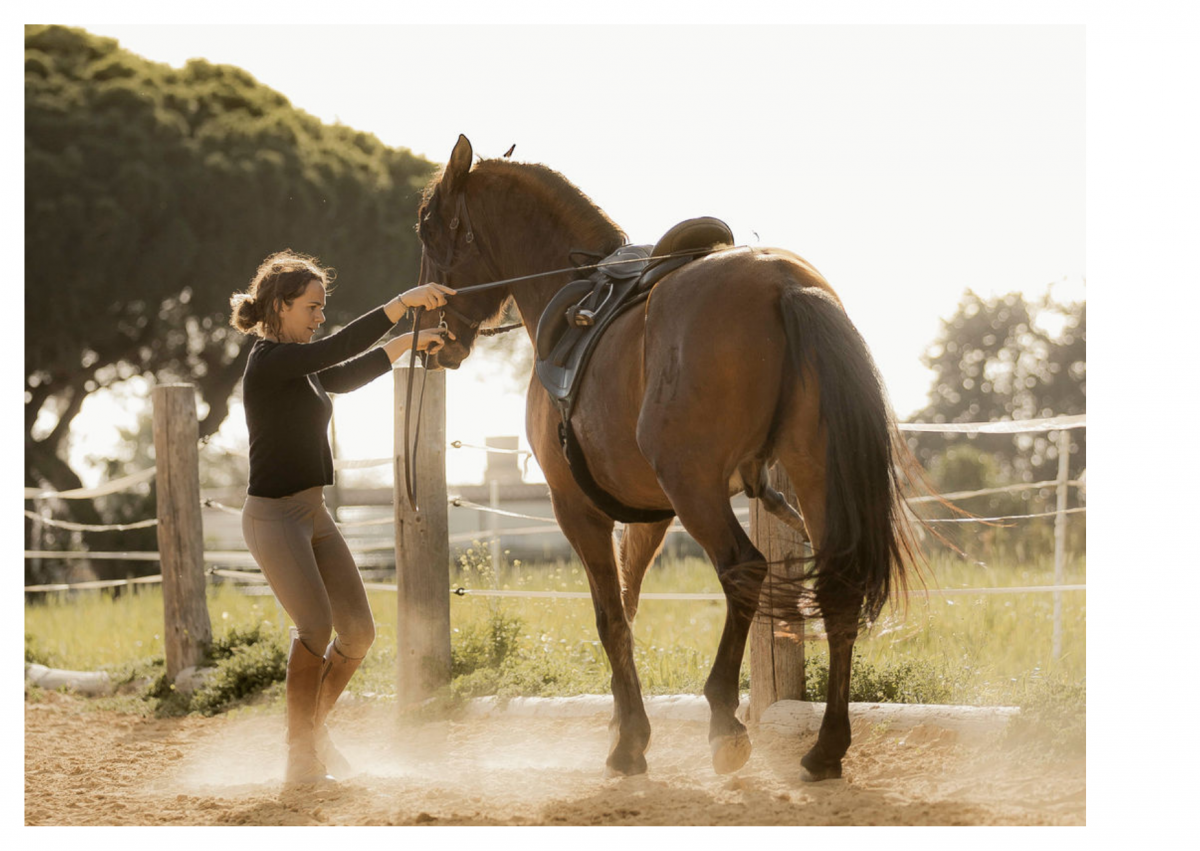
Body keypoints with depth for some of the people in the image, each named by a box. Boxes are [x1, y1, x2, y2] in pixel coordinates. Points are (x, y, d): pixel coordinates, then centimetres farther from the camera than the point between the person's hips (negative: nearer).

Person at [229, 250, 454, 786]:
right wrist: (402, 303, -31)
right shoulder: (269, 361, -14)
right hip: (274, 515, -9)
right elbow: (335, 351, -27)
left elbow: (345, 376, 30)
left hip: (313, 514, 9)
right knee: (316, 626, -18)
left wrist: (408, 343, 22)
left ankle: (313, 726, 24)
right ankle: (301, 758, -8)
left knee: (358, 630, 5)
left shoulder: (301, 366, 13)